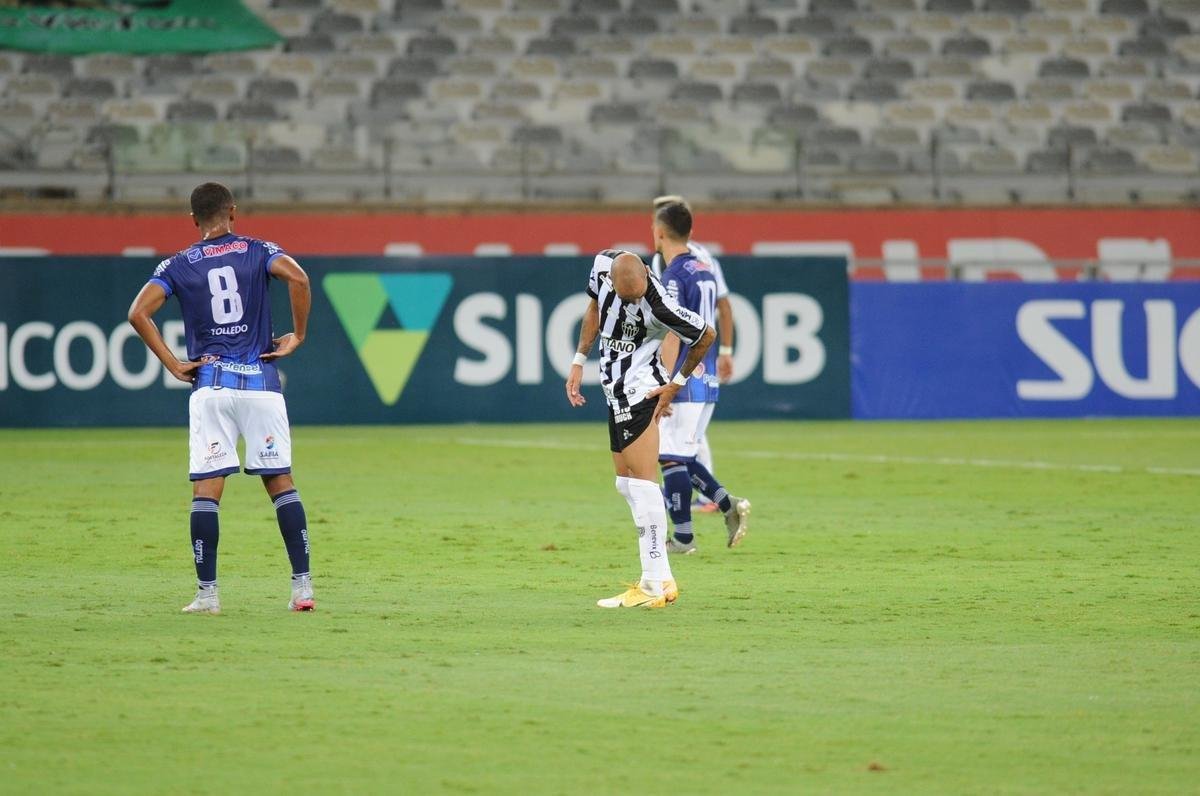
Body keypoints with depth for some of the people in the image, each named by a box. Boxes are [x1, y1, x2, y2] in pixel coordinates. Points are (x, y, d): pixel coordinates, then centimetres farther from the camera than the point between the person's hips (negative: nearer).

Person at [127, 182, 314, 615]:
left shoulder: (178, 265, 7)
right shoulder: (257, 251, 6)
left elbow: (139, 313, -6)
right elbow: (297, 277, -13)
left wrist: (173, 365, -2)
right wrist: (297, 336, -3)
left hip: (209, 384, 0)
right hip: (260, 383, 0)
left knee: (205, 490, 1)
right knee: (281, 482, 5)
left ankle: (207, 593, -5)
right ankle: (302, 587, 0)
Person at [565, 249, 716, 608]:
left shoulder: (658, 306, -25)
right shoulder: (602, 265, -7)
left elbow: (707, 336, -9)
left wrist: (676, 383, 0)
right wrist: (579, 362, 15)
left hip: (640, 390, -8)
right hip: (617, 391, 8)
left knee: (641, 482, -12)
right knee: (626, 483, 9)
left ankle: (652, 586, -14)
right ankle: (663, 580, 12)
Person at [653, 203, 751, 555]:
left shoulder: (674, 277, -14)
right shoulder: (704, 271, 14)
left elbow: (673, 336, -18)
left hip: (684, 381, -9)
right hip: (707, 381, 9)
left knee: (671, 457, -2)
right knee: (682, 456, 16)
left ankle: (683, 537, 0)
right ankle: (728, 504, 4)